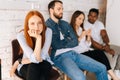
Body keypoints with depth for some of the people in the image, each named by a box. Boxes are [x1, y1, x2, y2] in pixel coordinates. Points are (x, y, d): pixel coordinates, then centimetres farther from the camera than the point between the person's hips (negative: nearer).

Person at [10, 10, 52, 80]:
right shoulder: (21, 36, -21)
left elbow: (41, 58, -22)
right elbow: (35, 59, -29)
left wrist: (18, 62, -17)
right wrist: (38, 38, -36)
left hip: (42, 65, 1)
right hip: (26, 66, -1)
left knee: (47, 65, -32)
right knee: (33, 66, -34)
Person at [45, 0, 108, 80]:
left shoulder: (65, 24, 16)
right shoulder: (47, 26, -7)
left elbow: (75, 42, 9)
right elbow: (56, 45, -16)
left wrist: (63, 43, -6)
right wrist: (69, 41, 1)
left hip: (72, 53, 7)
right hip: (59, 56, -7)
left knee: (102, 68, 3)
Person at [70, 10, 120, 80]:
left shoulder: (81, 29, 21)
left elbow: (87, 45, 16)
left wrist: (88, 36, -1)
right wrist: (81, 36, -17)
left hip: (87, 50, 6)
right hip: (79, 53, -6)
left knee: (100, 52, -24)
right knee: (99, 53, -26)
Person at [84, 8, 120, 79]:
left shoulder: (100, 24, 10)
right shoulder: (85, 25, -11)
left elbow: (104, 35, -3)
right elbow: (91, 42, -18)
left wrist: (107, 44, -25)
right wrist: (104, 48, -25)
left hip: (103, 45, 7)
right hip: (94, 48, -7)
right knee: (110, 54, -28)